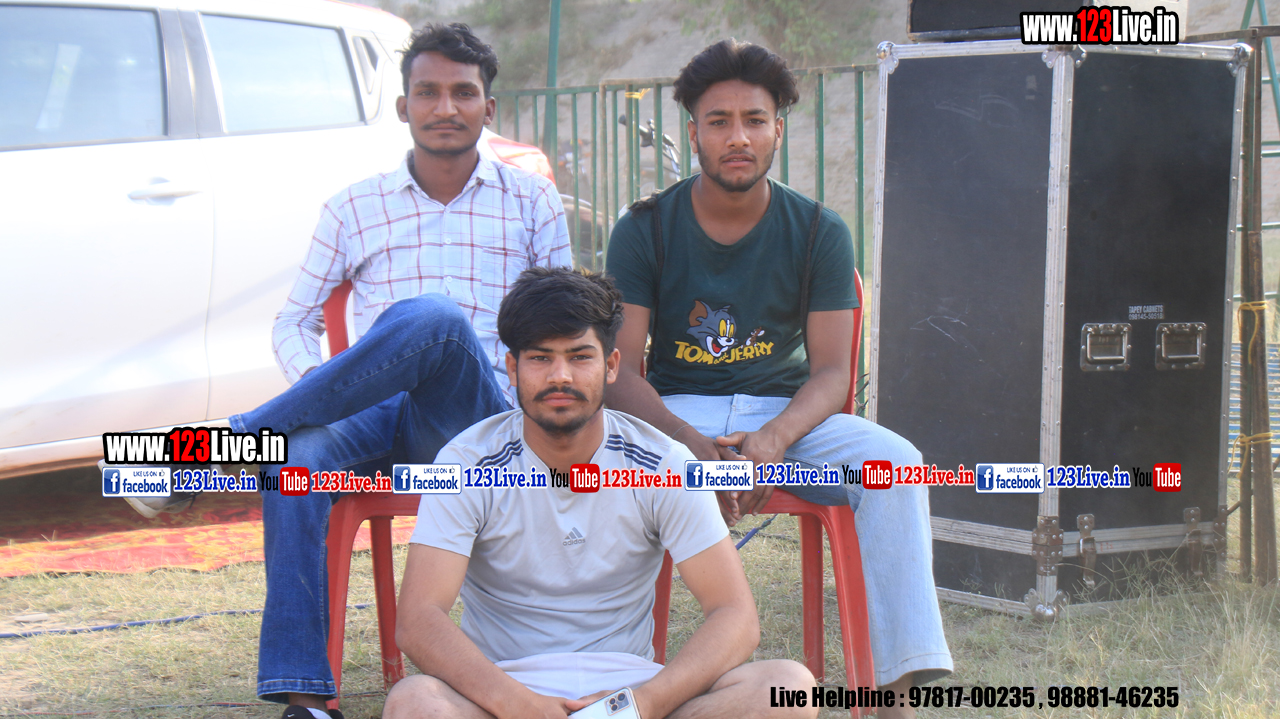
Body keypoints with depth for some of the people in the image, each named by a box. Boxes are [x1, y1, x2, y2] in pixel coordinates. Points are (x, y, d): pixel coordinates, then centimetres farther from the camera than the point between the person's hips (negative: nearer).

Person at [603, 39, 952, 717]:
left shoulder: (818, 232, 1)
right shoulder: (645, 229, -1)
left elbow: (831, 371, -3)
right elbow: (620, 369, -7)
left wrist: (772, 440, -26)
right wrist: (693, 446, -26)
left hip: (789, 412, 1)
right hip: (677, 413, -1)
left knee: (894, 463, -28)